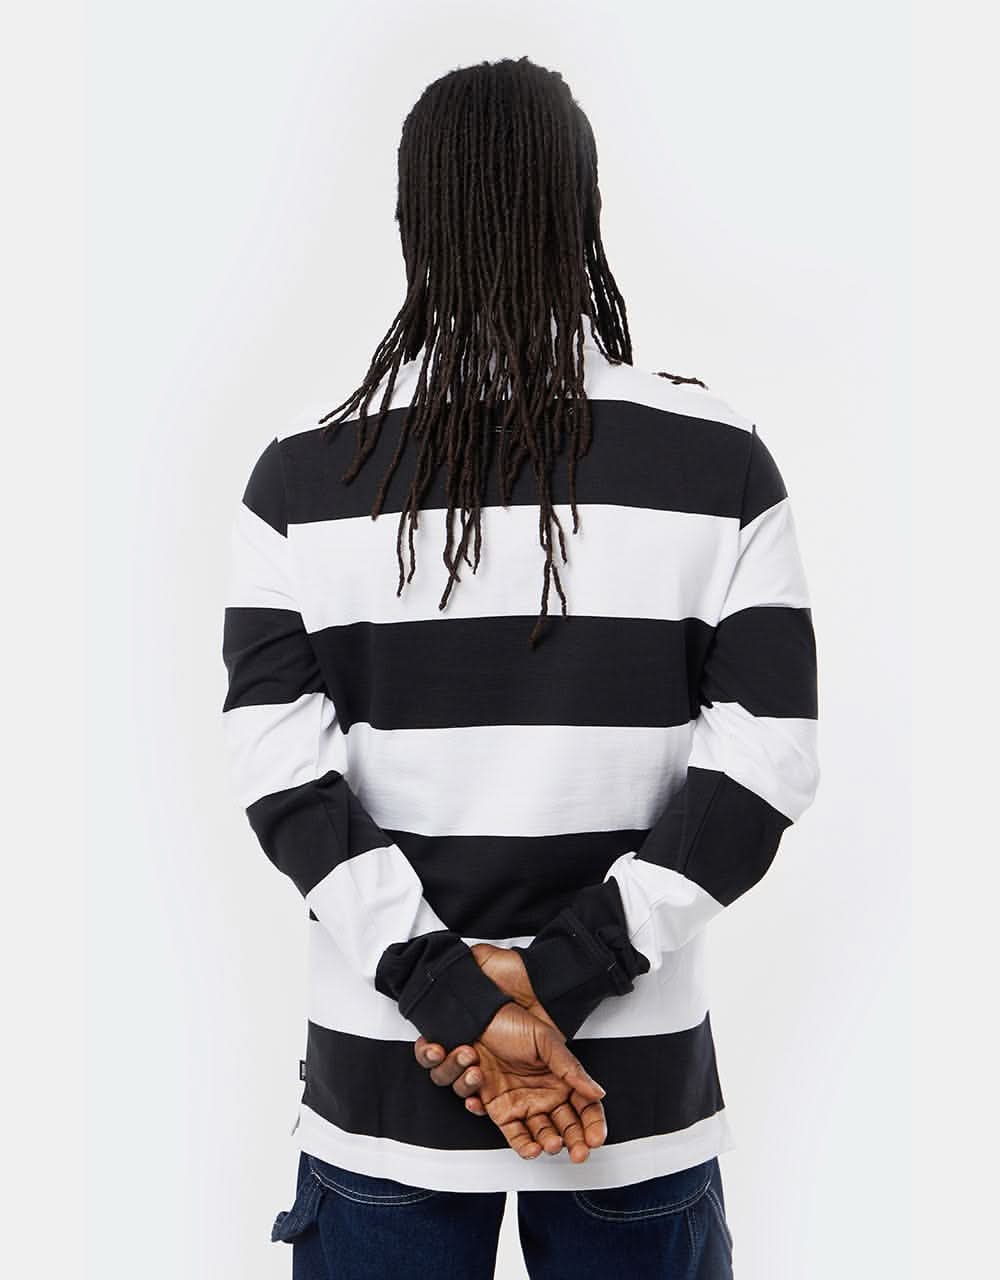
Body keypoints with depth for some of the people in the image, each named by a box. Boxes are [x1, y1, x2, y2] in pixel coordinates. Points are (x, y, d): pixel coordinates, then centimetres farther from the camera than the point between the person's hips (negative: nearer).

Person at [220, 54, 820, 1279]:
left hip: (380, 1074, 1)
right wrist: (556, 981, -12)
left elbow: (280, 773, -12)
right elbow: (766, 763, -11)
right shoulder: (717, 457, -7)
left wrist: (459, 993, -13)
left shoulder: (301, 471, -6)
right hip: (637, 1077, 0)